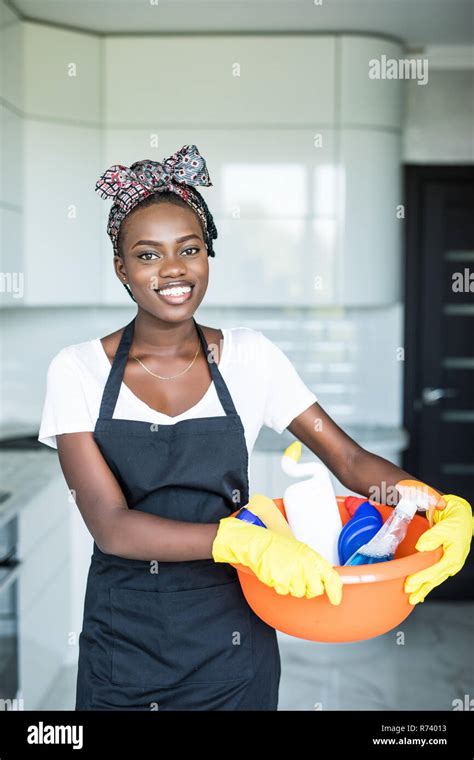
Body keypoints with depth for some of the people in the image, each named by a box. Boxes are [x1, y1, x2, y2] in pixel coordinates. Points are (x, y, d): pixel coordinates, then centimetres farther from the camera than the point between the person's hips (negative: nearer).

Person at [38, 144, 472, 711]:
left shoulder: (249, 357, -4)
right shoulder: (78, 371, -9)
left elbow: (352, 460, -6)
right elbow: (109, 525, -18)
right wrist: (239, 540, -33)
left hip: (232, 641, 2)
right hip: (124, 640, -1)